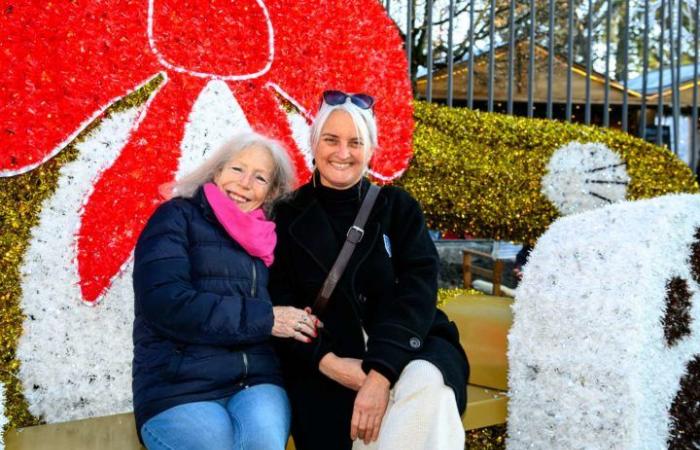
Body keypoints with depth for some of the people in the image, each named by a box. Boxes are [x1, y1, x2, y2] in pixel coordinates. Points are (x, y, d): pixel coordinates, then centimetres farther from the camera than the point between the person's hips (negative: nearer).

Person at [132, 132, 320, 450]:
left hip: (256, 383, 3)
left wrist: (300, 324, -7)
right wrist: (262, 319, -10)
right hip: (179, 389, -3)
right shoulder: (177, 217, 4)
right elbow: (164, 301, -11)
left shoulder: (266, 239, 19)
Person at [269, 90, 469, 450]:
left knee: (427, 383, -33)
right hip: (323, 363, -1)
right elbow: (280, 304, 1)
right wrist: (328, 362, -17)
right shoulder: (288, 217, 7)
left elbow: (417, 291, -6)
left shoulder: (398, 207, 7)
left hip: (405, 348, 1)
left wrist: (381, 373, -22)